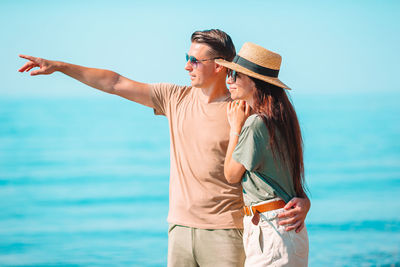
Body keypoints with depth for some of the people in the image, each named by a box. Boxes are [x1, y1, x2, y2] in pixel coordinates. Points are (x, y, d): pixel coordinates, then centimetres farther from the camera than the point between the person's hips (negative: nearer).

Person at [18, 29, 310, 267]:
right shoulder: (176, 98, 7)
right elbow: (116, 83, 10)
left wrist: (301, 201, -25)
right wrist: (58, 66, 10)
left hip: (225, 231, -5)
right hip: (181, 226, 5)